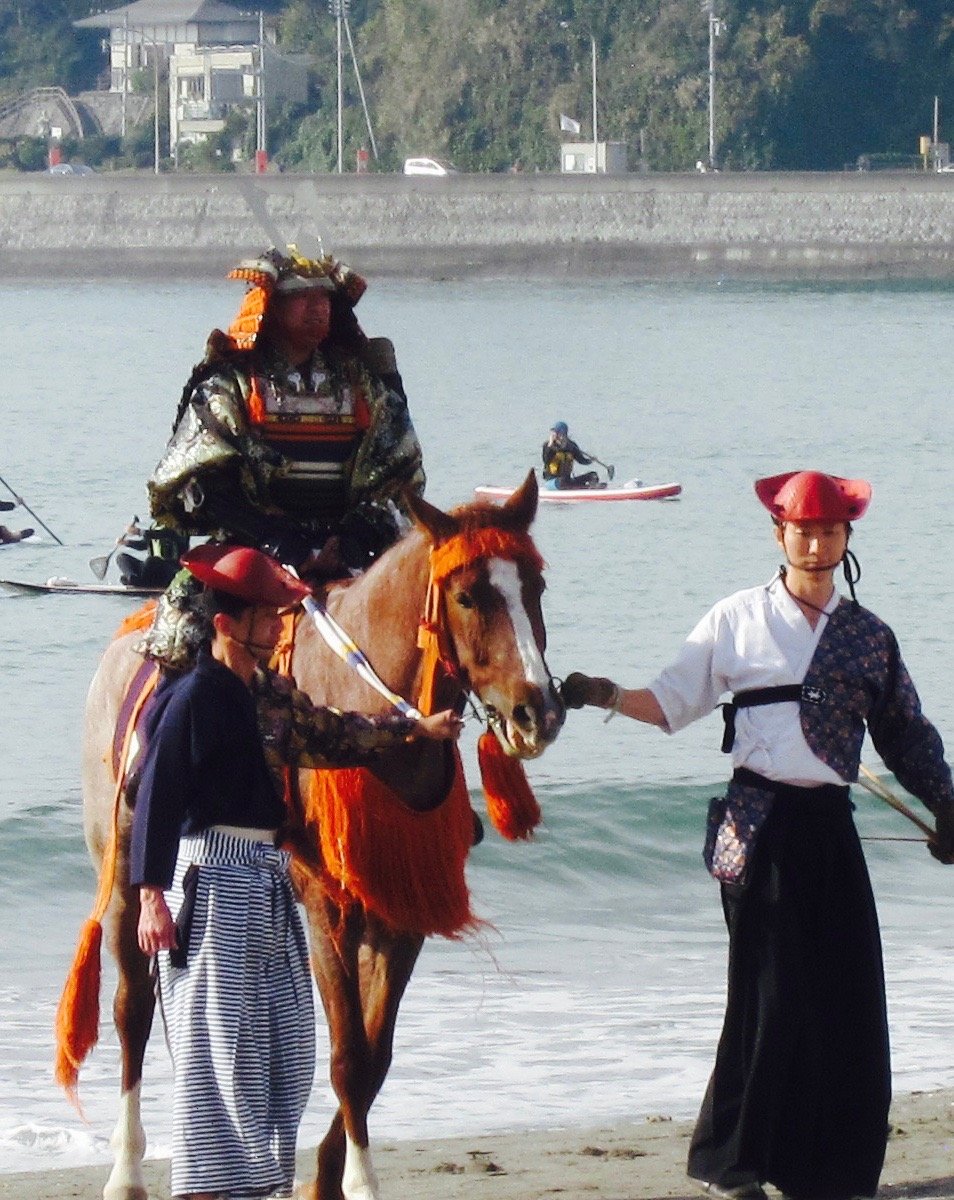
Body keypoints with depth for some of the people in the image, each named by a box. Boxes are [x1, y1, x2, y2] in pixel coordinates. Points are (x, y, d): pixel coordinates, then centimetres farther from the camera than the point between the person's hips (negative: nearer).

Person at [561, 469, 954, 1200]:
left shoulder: (869, 637, 11)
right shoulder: (738, 621, 5)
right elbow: (671, 703, 5)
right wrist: (606, 697, -10)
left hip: (829, 826, 3)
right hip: (760, 828, -3)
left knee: (846, 997, 0)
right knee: (771, 995, -6)